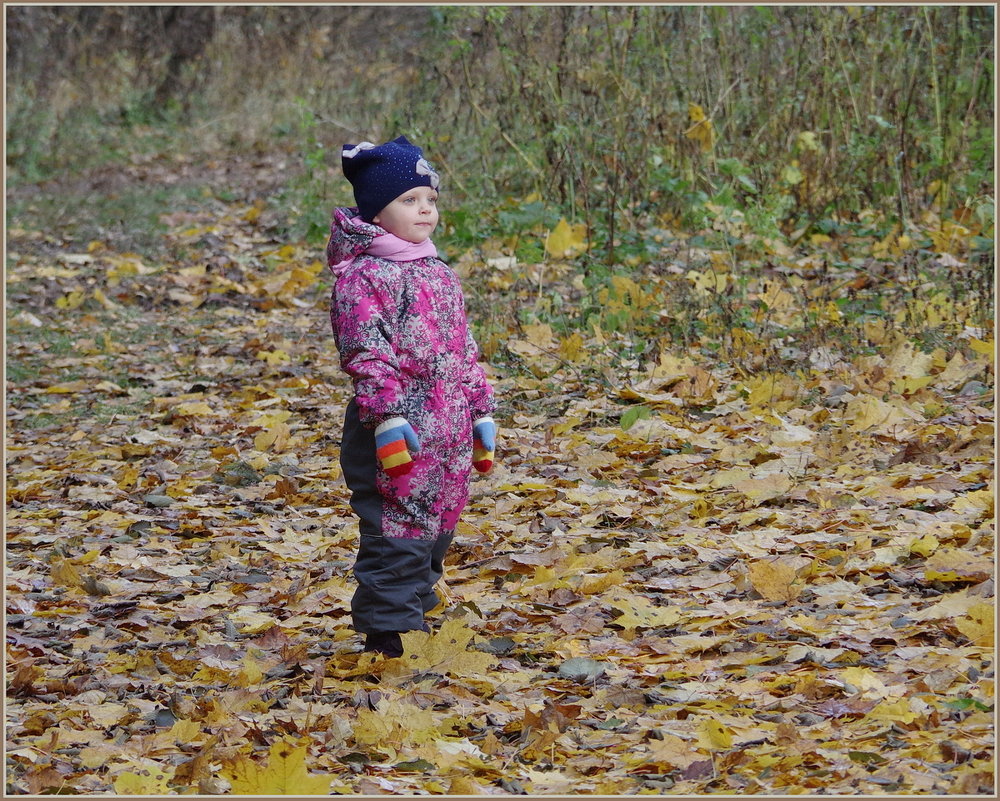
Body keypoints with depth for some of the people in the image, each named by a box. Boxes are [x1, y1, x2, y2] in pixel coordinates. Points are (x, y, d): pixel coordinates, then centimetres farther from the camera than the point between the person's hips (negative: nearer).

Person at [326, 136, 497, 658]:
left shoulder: (438, 275, 18)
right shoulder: (362, 277, -10)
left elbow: (464, 350, 23)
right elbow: (365, 354, -17)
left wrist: (481, 415, 21)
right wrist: (388, 420, -24)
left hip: (448, 432, 8)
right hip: (400, 430, -8)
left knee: (435, 531, 14)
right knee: (397, 533, -9)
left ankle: (413, 612, 25)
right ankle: (386, 634, -5)